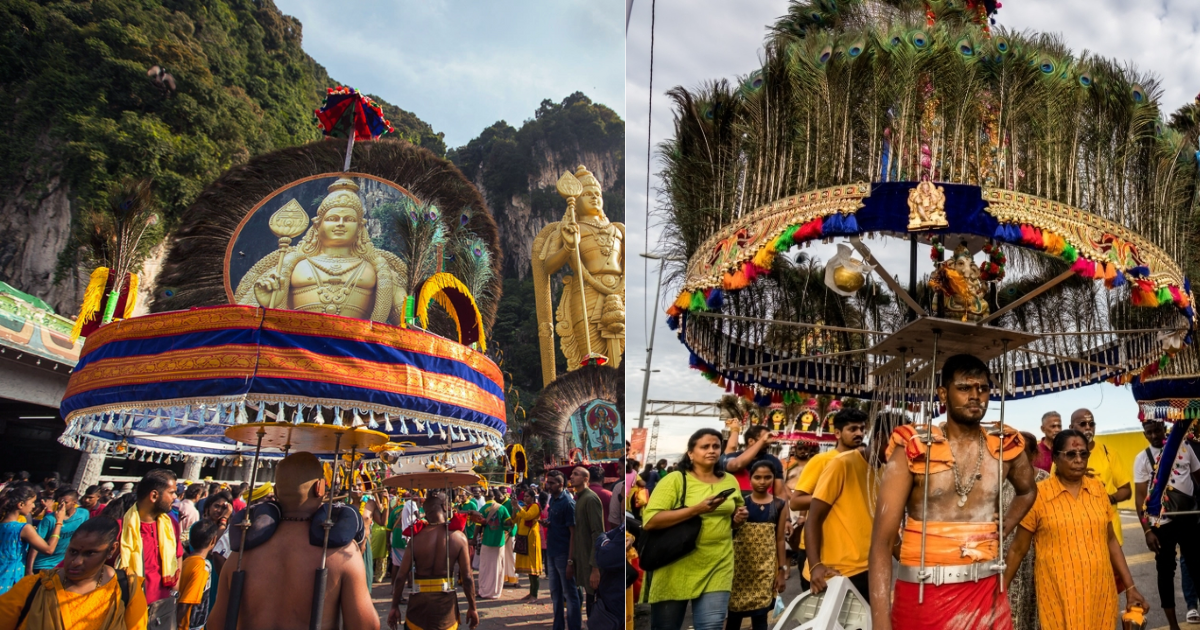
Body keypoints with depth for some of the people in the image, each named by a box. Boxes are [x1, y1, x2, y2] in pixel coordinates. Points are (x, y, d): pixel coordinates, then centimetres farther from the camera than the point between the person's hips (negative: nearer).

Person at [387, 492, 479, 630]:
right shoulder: (458, 537, -10)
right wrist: (472, 608, 3)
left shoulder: (416, 538, -9)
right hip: (446, 600, 0)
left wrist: (394, 606, 5)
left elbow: (401, 575, -6)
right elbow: (467, 577, -8)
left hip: (419, 599, 0)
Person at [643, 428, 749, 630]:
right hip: (676, 568, -3)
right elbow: (649, 521, -17)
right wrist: (696, 509, -23)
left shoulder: (730, 481, 10)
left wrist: (740, 518, 0)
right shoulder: (675, 479, -7)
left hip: (717, 568, 3)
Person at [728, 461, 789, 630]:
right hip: (741, 563, 0)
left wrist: (782, 570, 3)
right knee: (734, 612, 2)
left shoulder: (779, 505, 2)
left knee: (760, 615, 4)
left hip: (766, 567, 0)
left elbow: (780, 539, 4)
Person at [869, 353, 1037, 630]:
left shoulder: (1005, 448, 3)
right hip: (923, 595, -3)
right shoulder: (913, 450, -9)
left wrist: (1002, 530, 9)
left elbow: (1027, 491, 28)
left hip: (986, 595, 4)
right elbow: (882, 539, -13)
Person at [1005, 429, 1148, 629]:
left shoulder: (1098, 488, 5)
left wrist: (1130, 586, 10)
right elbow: (1018, 549, -3)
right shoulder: (1038, 494, -7)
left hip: (1099, 591, 4)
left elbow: (1110, 540, 13)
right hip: (1058, 594, -4)